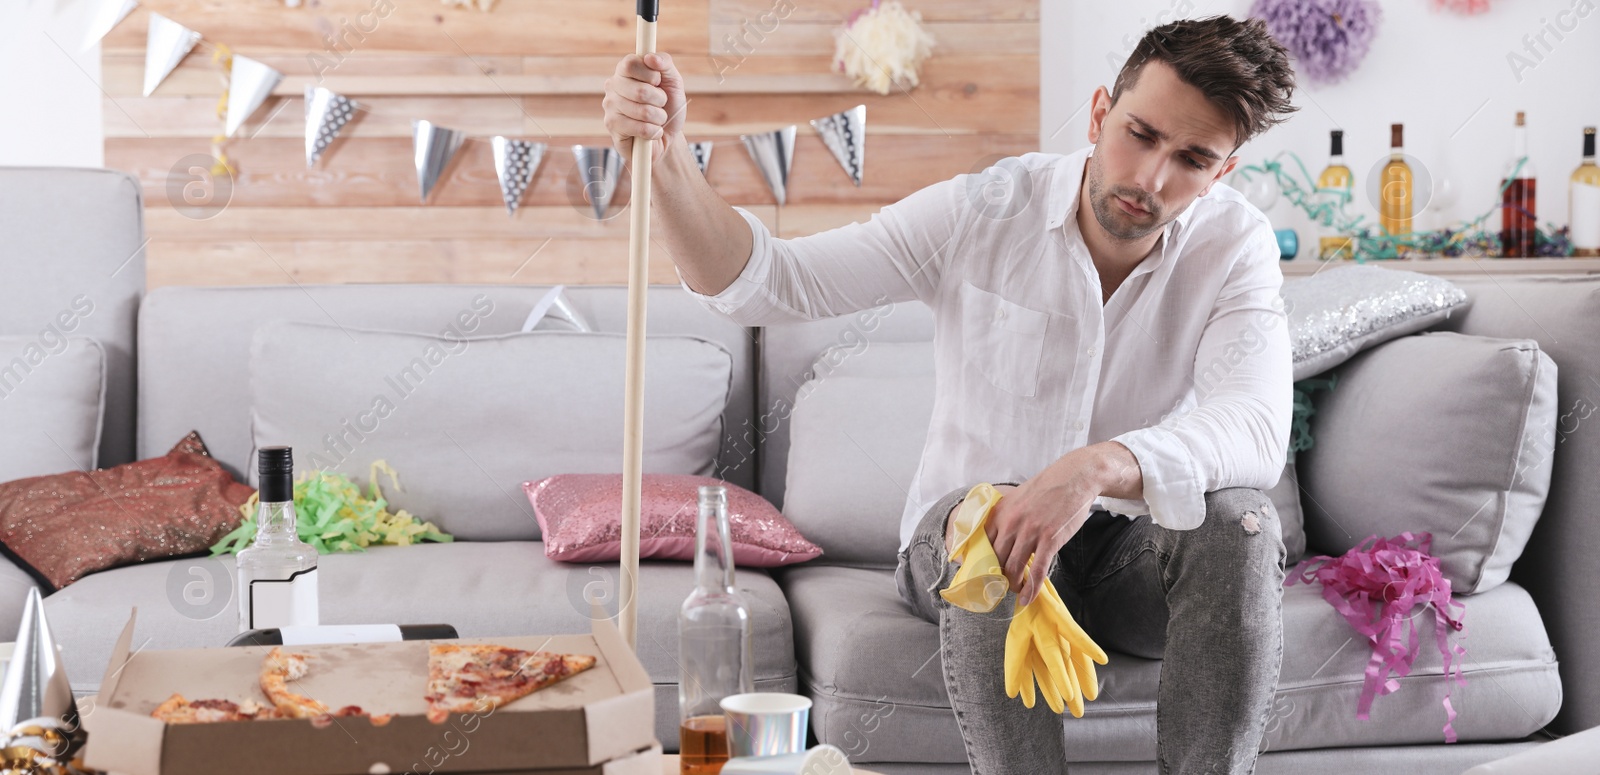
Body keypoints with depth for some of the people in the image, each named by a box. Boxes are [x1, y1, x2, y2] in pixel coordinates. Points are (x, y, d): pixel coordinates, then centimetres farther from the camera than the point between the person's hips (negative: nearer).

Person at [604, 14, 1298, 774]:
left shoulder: (1235, 245, -12)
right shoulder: (981, 212, -14)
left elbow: (1255, 431, -31)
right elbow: (764, 282, -19)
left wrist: (1099, 467, -50)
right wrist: (667, 158, -38)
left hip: (1134, 552, 1)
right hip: (965, 539, -1)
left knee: (1238, 517, -30)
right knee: (985, 515, -35)